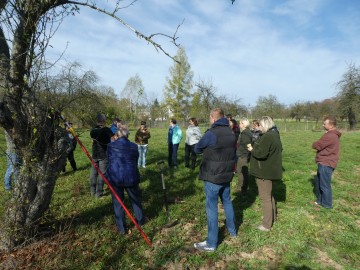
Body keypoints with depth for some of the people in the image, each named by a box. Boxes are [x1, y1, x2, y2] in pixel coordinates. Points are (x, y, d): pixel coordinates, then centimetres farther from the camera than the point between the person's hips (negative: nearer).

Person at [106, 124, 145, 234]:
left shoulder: (111, 146, -5)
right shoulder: (134, 146, -2)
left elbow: (109, 161, 5)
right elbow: (136, 162, 6)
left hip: (115, 177, -1)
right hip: (131, 177, 1)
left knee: (118, 202, 13)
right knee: (135, 198, 21)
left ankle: (121, 228, 22)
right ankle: (140, 219, 39)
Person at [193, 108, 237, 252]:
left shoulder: (211, 133, -19)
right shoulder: (231, 133, 3)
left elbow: (197, 149, -6)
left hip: (212, 177, -7)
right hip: (226, 175, 7)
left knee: (212, 207, 2)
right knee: (227, 202, 24)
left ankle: (211, 243, 13)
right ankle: (232, 230, 43)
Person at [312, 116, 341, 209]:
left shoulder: (330, 136, -22)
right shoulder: (333, 134, 14)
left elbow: (316, 145, -19)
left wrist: (315, 143, 1)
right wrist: (319, 145, -2)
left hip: (326, 164, -11)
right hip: (324, 163, 11)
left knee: (325, 185, 2)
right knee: (317, 181, 21)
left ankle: (327, 204, 17)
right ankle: (320, 200, 33)